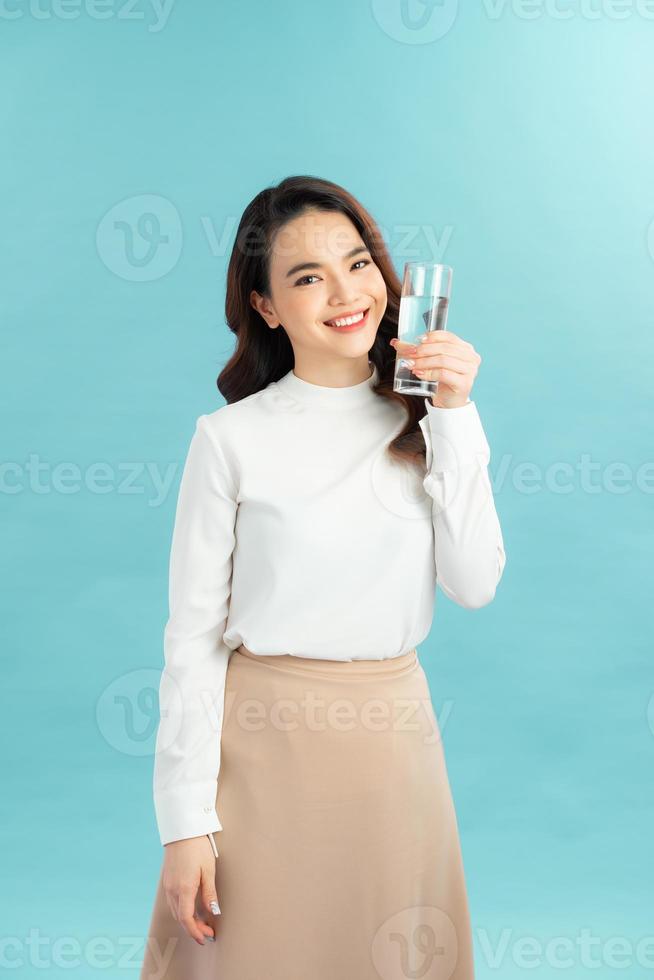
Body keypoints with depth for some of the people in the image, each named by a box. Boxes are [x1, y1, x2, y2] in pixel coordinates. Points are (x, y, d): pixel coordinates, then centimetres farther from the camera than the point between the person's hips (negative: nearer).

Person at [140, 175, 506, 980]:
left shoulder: (423, 420, 3)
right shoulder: (232, 437, -7)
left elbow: (475, 584, -6)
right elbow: (194, 634, -6)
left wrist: (456, 418, -10)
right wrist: (187, 822, -8)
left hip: (393, 731, 3)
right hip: (264, 741, -3)